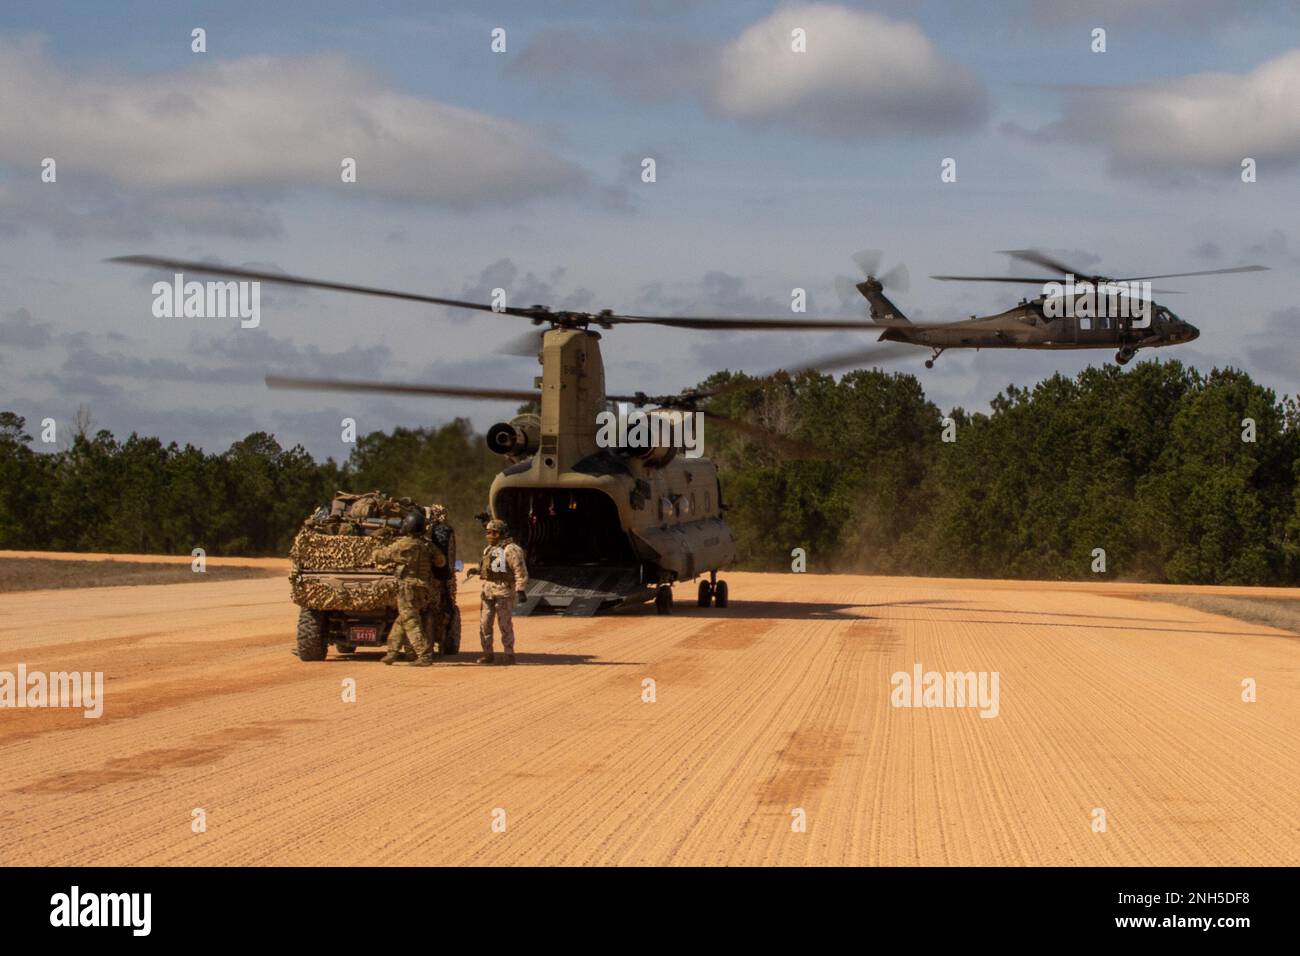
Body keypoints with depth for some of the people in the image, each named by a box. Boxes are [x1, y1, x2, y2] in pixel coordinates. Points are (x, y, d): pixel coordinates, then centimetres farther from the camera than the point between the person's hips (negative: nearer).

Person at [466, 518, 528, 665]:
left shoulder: (511, 550, -11)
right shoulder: (489, 549, 16)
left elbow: (520, 571, -14)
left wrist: (521, 590, -22)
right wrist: (476, 570, 13)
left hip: (504, 592, -8)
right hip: (488, 591, 8)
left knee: (505, 625, -3)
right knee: (484, 624, 5)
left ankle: (509, 655, 5)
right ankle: (488, 654, 12)